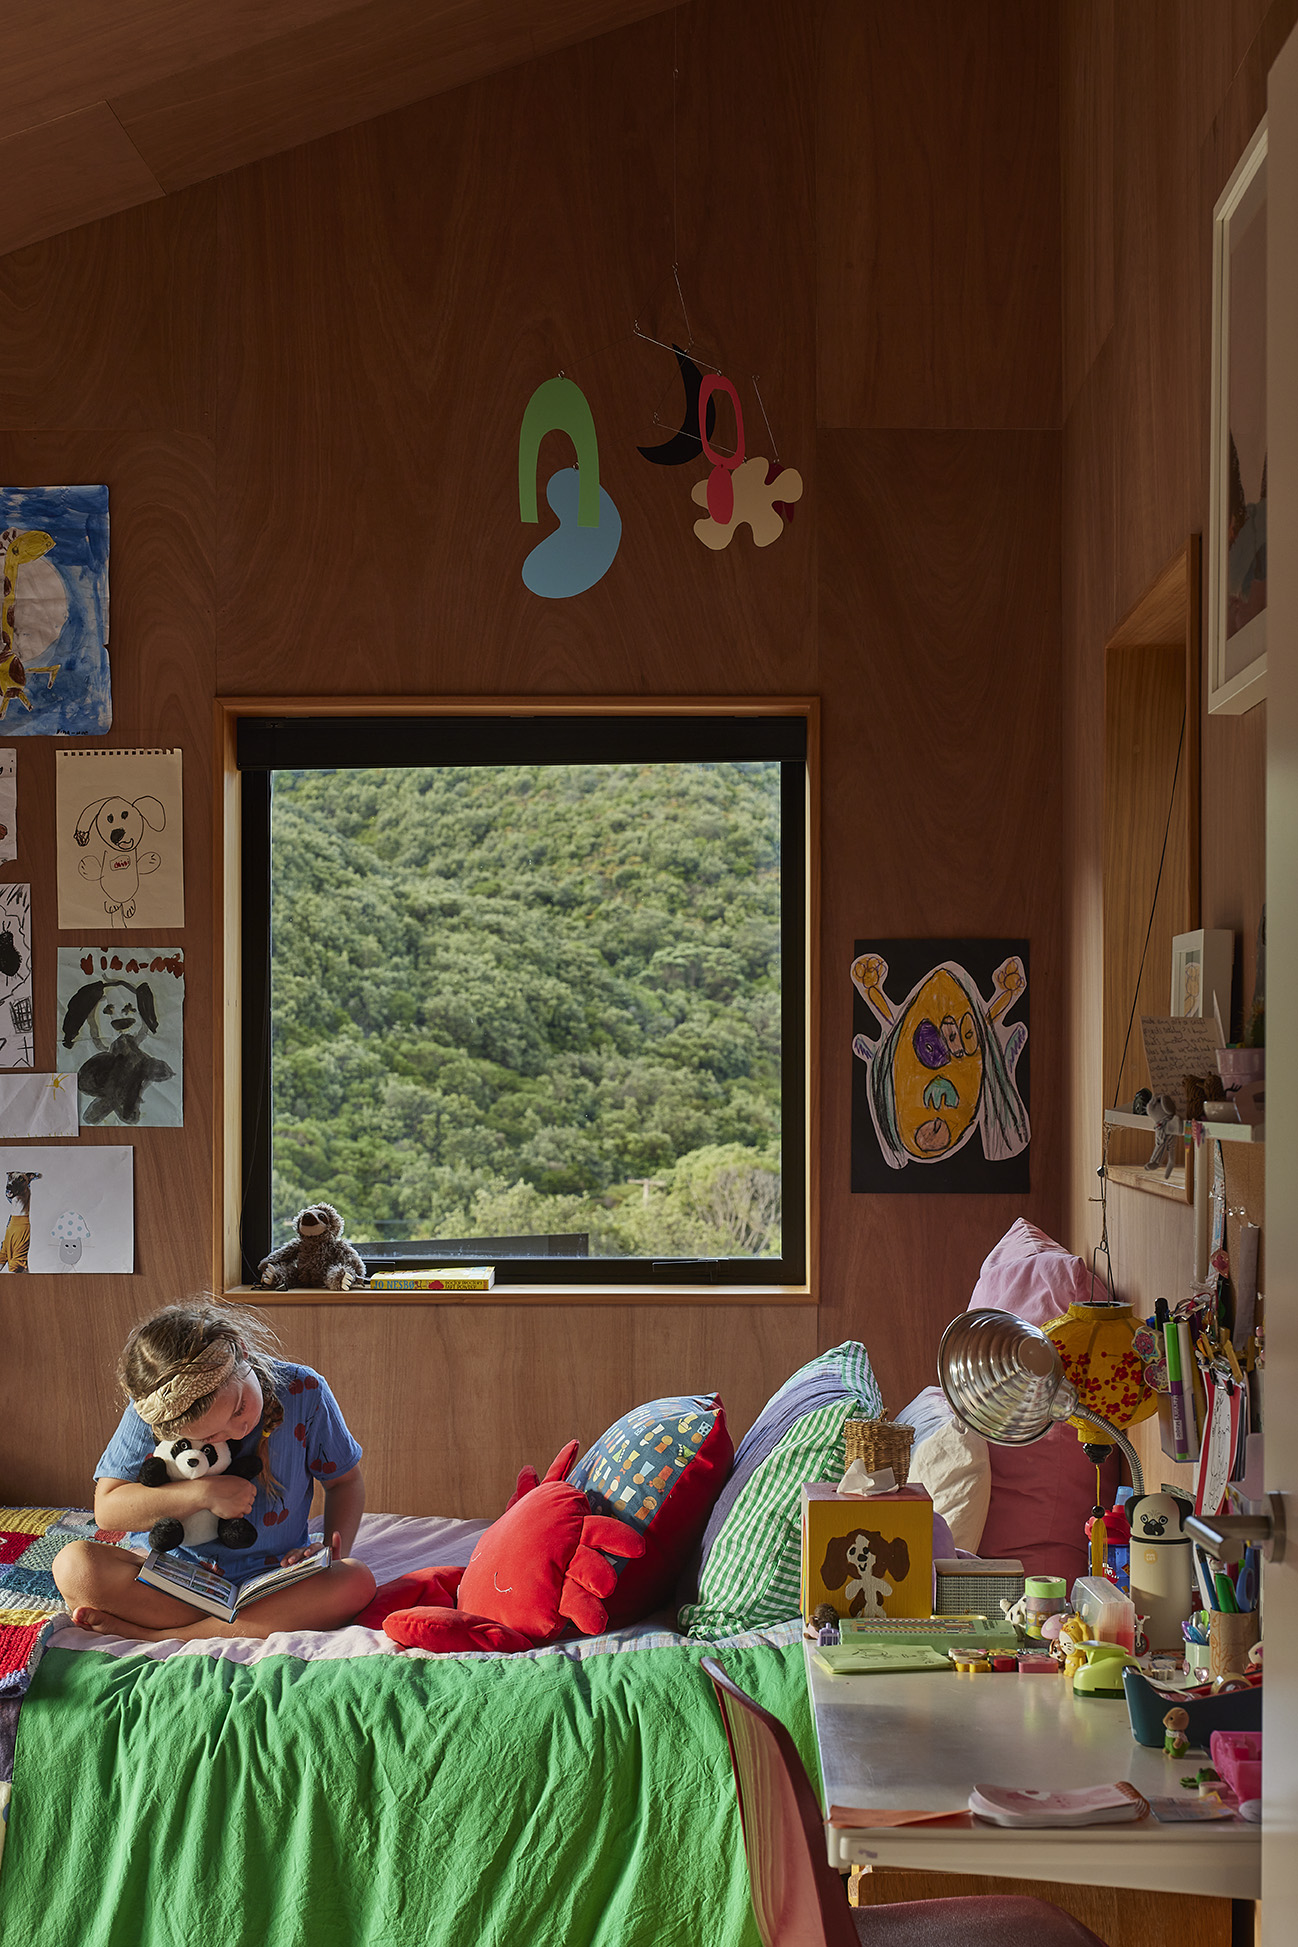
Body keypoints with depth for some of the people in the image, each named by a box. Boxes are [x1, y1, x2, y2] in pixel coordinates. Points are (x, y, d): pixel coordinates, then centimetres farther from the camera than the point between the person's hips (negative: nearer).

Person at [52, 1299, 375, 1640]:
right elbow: (106, 1509, -12)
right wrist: (202, 1494, -23)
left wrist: (335, 1552, -15)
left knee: (356, 1581, -32)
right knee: (74, 1565, -27)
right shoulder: (149, 1414, -15)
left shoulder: (303, 1393, -13)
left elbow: (344, 1481, 3)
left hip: (268, 1579, 1)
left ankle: (153, 1635, -27)